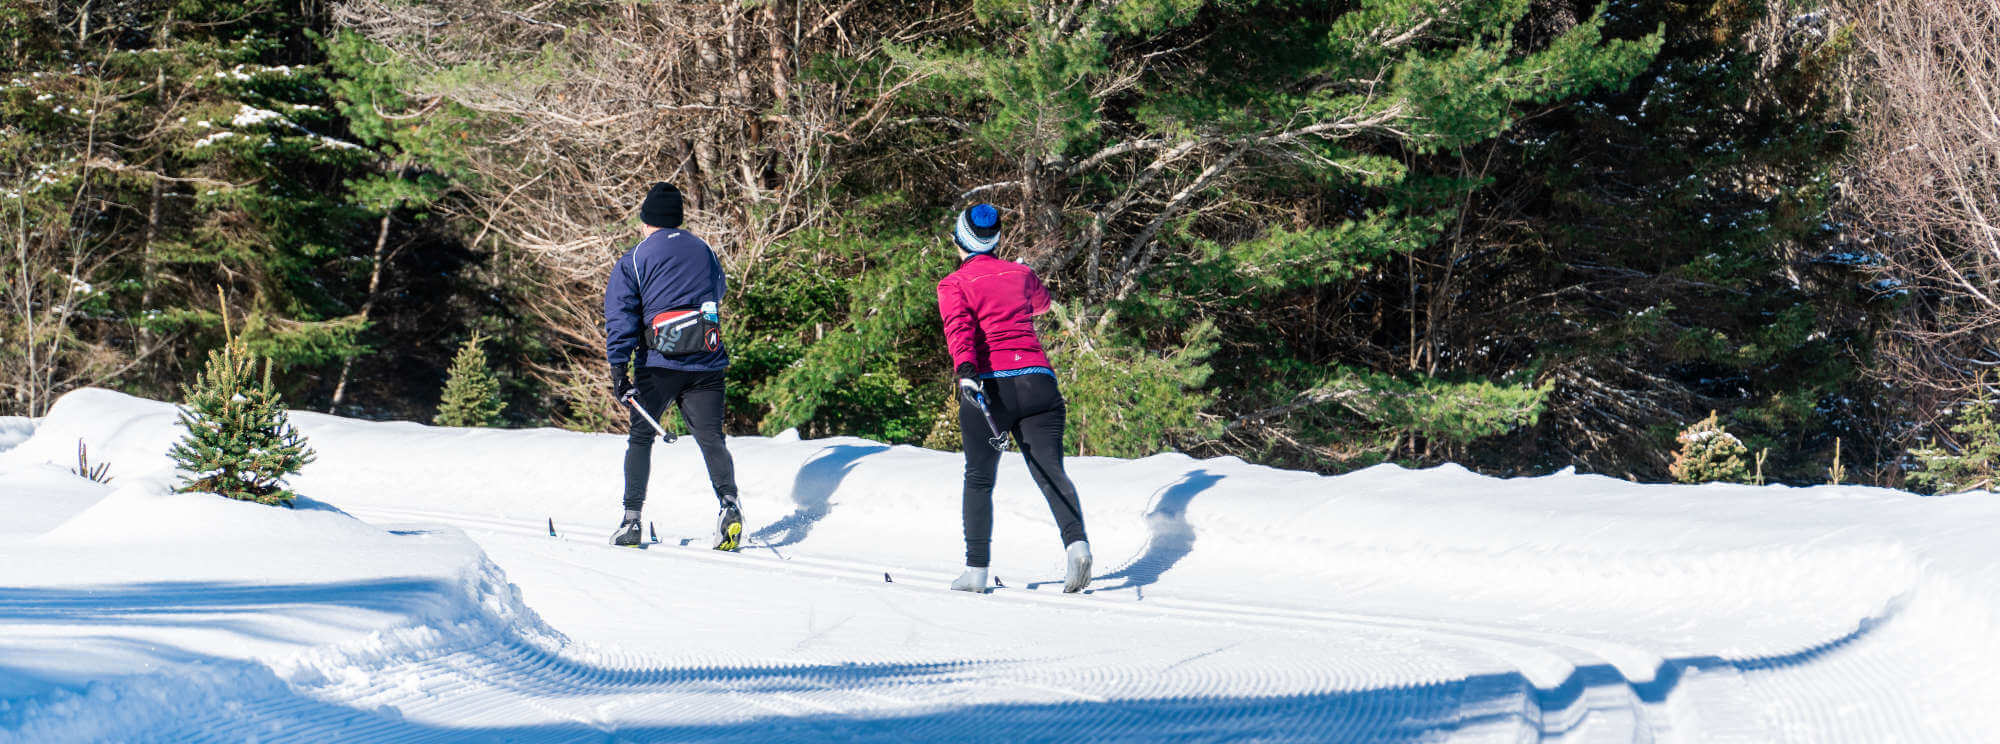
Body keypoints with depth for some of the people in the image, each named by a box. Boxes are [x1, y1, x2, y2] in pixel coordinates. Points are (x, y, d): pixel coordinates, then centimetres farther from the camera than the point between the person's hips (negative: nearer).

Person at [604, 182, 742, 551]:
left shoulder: (633, 261, 2)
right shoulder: (704, 251, 13)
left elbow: (620, 319, -6)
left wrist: (618, 369, -8)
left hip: (660, 364, -2)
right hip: (708, 364, 2)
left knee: (641, 436, 10)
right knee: (711, 437, -1)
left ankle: (632, 518, 6)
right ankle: (728, 501, -25)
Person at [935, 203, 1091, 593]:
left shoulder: (954, 285, 4)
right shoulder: (1020, 274, 16)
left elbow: (959, 327, -17)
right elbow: (1042, 303, 39)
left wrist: (965, 369, -31)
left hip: (988, 384, -2)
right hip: (1038, 380, 2)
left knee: (979, 479, 10)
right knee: (1051, 471, -2)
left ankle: (976, 571, 6)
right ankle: (1076, 541, -28)